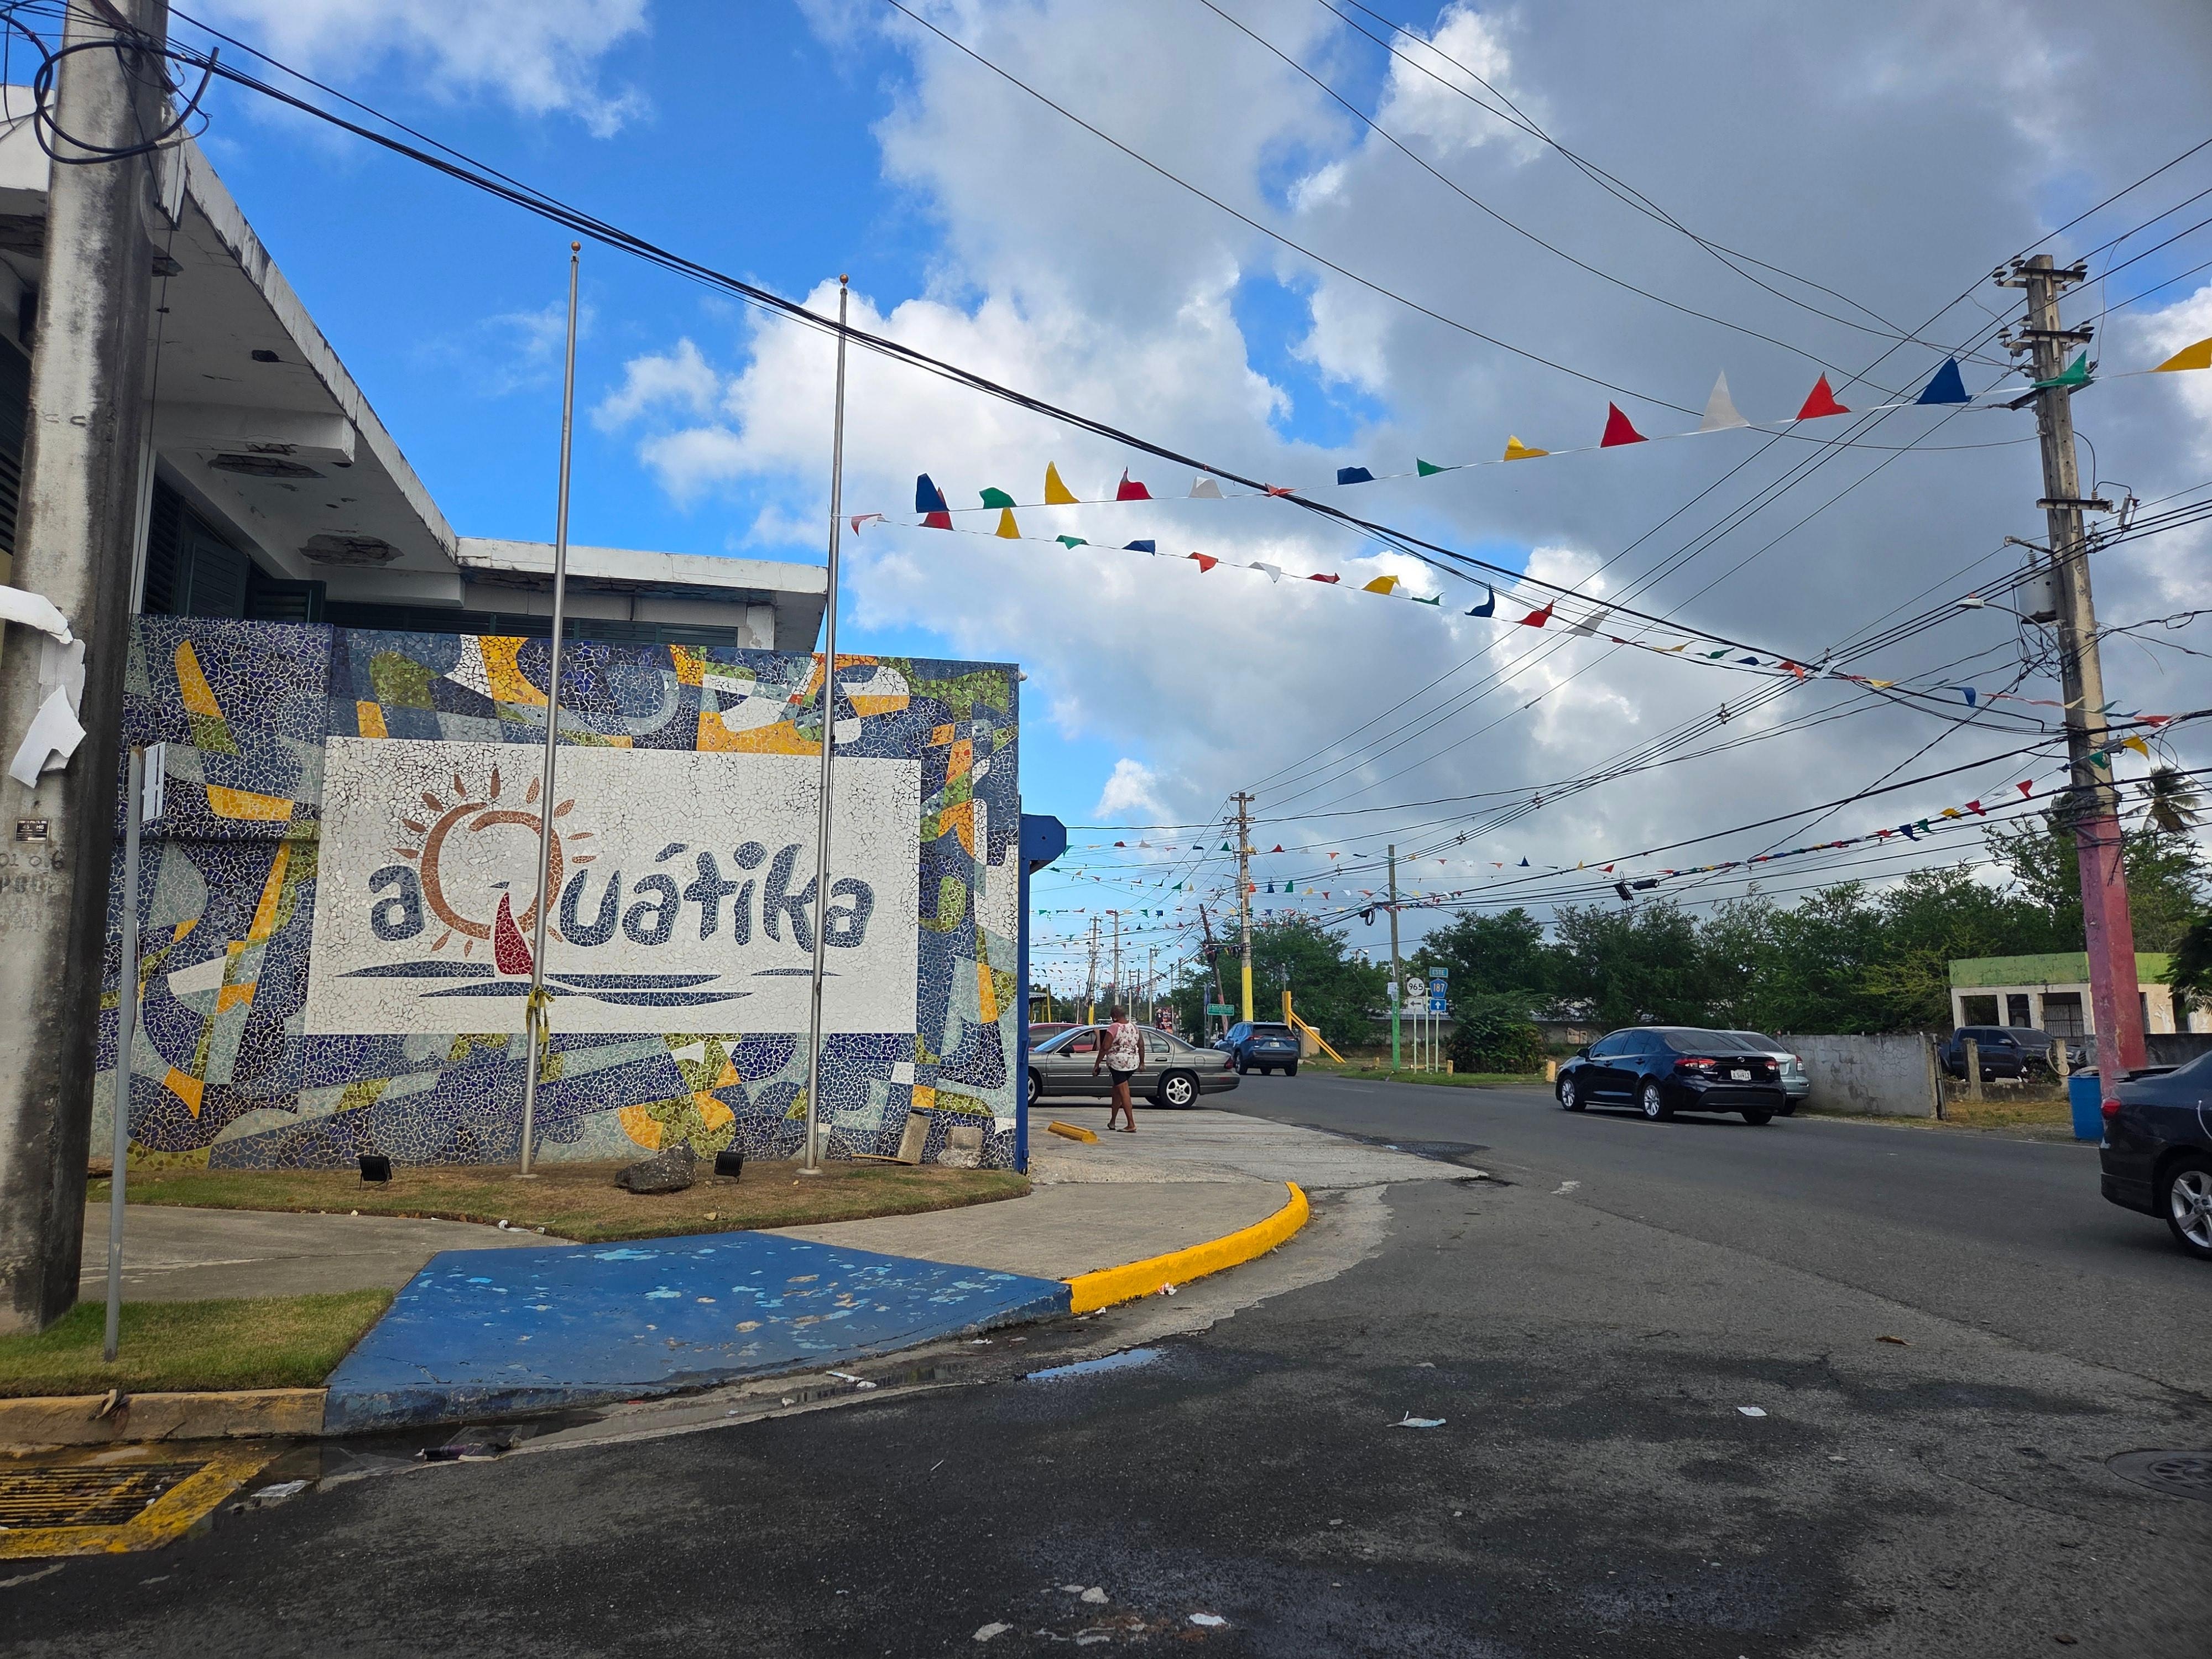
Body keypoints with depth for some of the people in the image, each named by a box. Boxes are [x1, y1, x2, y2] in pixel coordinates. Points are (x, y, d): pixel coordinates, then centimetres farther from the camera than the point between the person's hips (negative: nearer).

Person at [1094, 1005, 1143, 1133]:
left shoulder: (1114, 1028, -12)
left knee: (1124, 1093, -5)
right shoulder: (1134, 1027, 8)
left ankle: (1132, 1125, -8)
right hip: (1133, 1064, 7)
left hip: (1118, 1063, -7)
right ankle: (1112, 1121, 24)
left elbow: (1105, 1048, -15)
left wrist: (1096, 1065, -9)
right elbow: (1141, 1046, 13)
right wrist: (1142, 1062, 25)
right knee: (1117, 1090, 19)